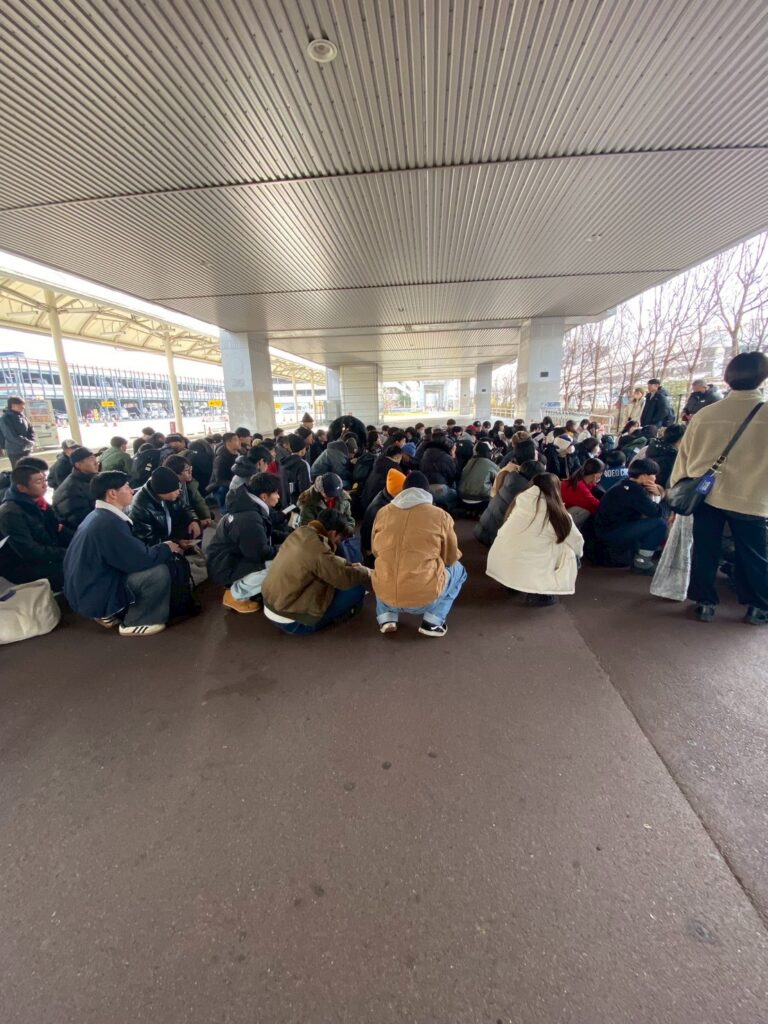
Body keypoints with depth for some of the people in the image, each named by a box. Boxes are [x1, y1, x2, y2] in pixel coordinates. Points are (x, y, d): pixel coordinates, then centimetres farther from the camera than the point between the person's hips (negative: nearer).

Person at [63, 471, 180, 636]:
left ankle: (111, 614, 18)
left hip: (87, 587, 10)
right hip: (95, 595, -10)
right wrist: (167, 548, -6)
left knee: (155, 561, 17)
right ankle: (134, 623, -2)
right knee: (159, 571, -21)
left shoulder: (99, 516, 7)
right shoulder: (109, 522, -24)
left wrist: (161, 548, 1)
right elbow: (142, 559, -23)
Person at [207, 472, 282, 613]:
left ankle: (239, 586, 10)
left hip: (235, 558, 10)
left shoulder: (249, 507, 2)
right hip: (225, 567, -10)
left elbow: (267, 536, 12)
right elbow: (260, 553, -25)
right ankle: (236, 594, -4)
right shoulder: (248, 519, -29)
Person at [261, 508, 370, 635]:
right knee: (357, 589, -7)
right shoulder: (318, 549, -25)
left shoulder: (299, 534, 1)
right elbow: (346, 578, -16)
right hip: (290, 621, -9)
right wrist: (365, 572, 2)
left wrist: (350, 566, 11)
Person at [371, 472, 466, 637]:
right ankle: (432, 622, 10)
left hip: (385, 596, 3)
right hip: (425, 598, -2)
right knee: (458, 569, 25)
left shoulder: (383, 512, 3)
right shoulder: (440, 515, -4)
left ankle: (387, 618, 15)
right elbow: (451, 558, 9)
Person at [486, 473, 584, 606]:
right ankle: (538, 593, 5)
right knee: (568, 551, 14)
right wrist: (576, 555, 32)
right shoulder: (560, 516, -3)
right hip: (527, 575, -4)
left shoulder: (523, 498, 4)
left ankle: (512, 583, 19)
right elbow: (577, 543, 11)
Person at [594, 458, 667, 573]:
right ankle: (642, 562, -3)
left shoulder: (626, 485, 13)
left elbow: (646, 509, 18)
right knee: (660, 523, -12)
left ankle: (619, 549, 20)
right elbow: (654, 511, -18)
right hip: (612, 533, -10)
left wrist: (656, 494, 1)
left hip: (605, 530, 10)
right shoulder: (634, 490, -16)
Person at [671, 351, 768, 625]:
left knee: (705, 551, 11)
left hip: (707, 495, 1)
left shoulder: (704, 414, -5)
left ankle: (705, 602, 19)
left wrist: (676, 492, 13)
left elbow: (684, 455, 2)